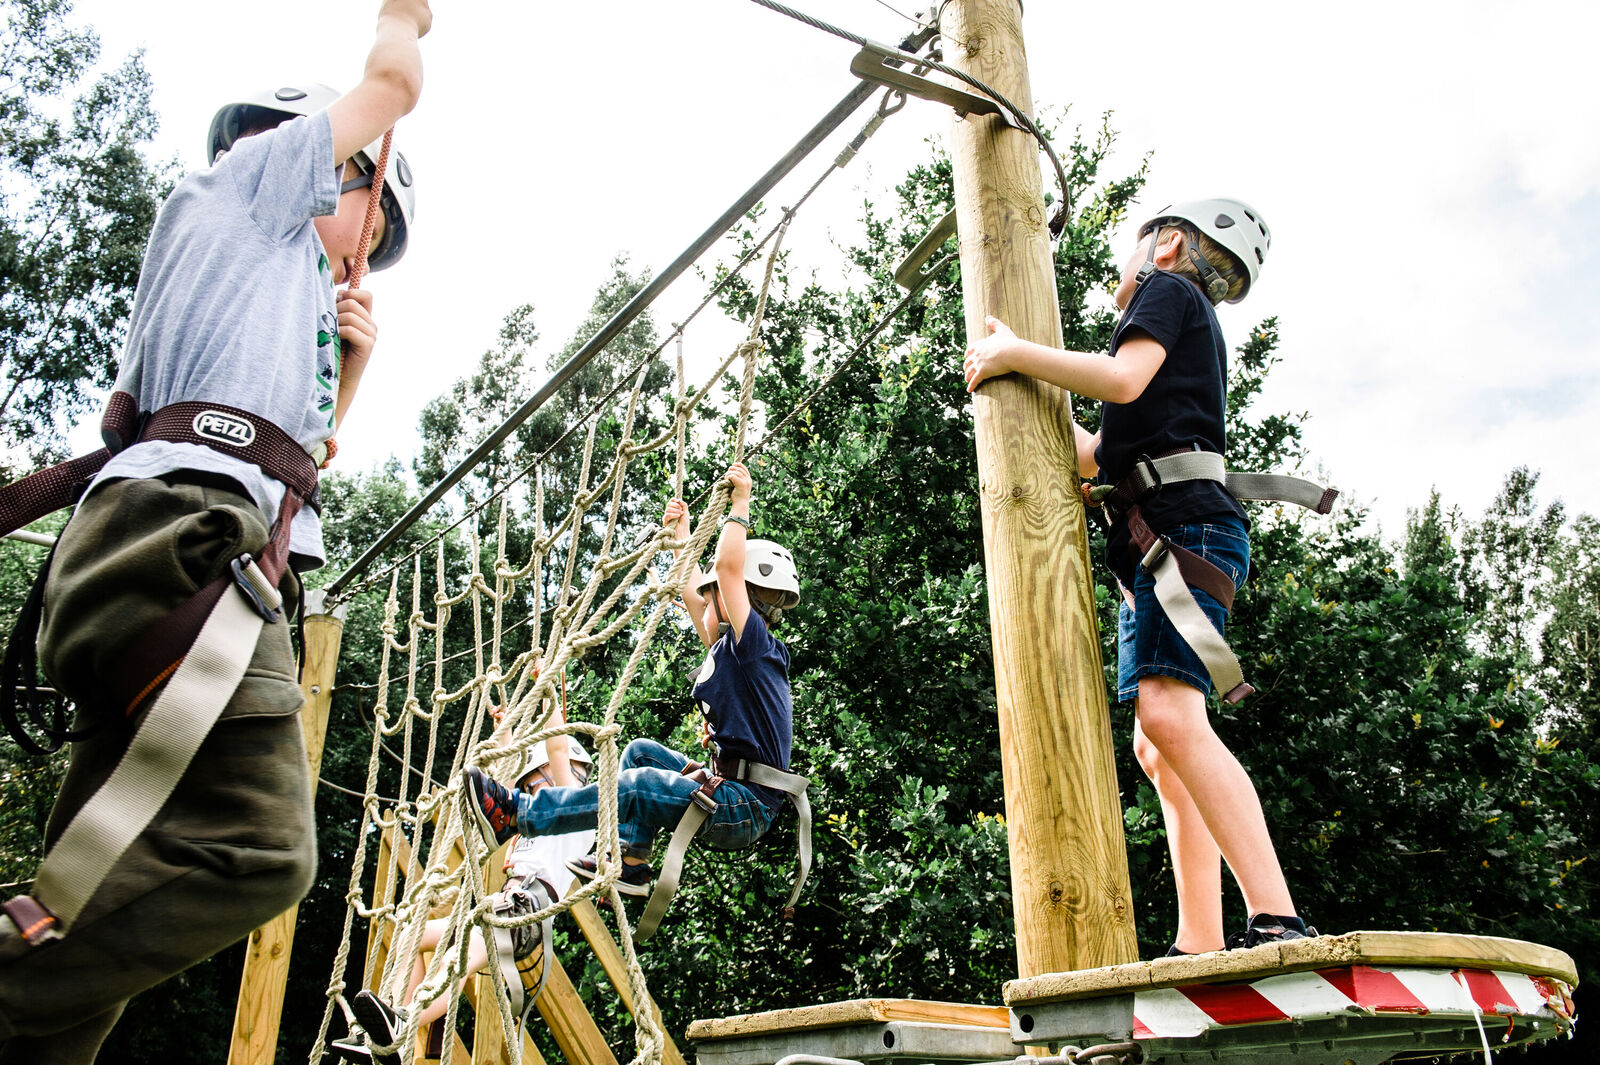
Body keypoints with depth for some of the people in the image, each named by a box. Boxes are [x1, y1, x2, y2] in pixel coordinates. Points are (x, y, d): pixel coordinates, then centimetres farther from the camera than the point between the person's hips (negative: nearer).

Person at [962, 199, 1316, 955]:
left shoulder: (1169, 288, 9)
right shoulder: (1190, 331, 36)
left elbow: (1122, 379, -14)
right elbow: (1095, 456, 35)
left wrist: (1012, 353, -3)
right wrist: (1009, 372, 39)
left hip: (1182, 524, -10)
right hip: (1159, 545, 10)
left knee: (1168, 715, -25)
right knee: (1156, 745, 2)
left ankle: (1278, 921, -30)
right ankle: (1200, 947, -1)